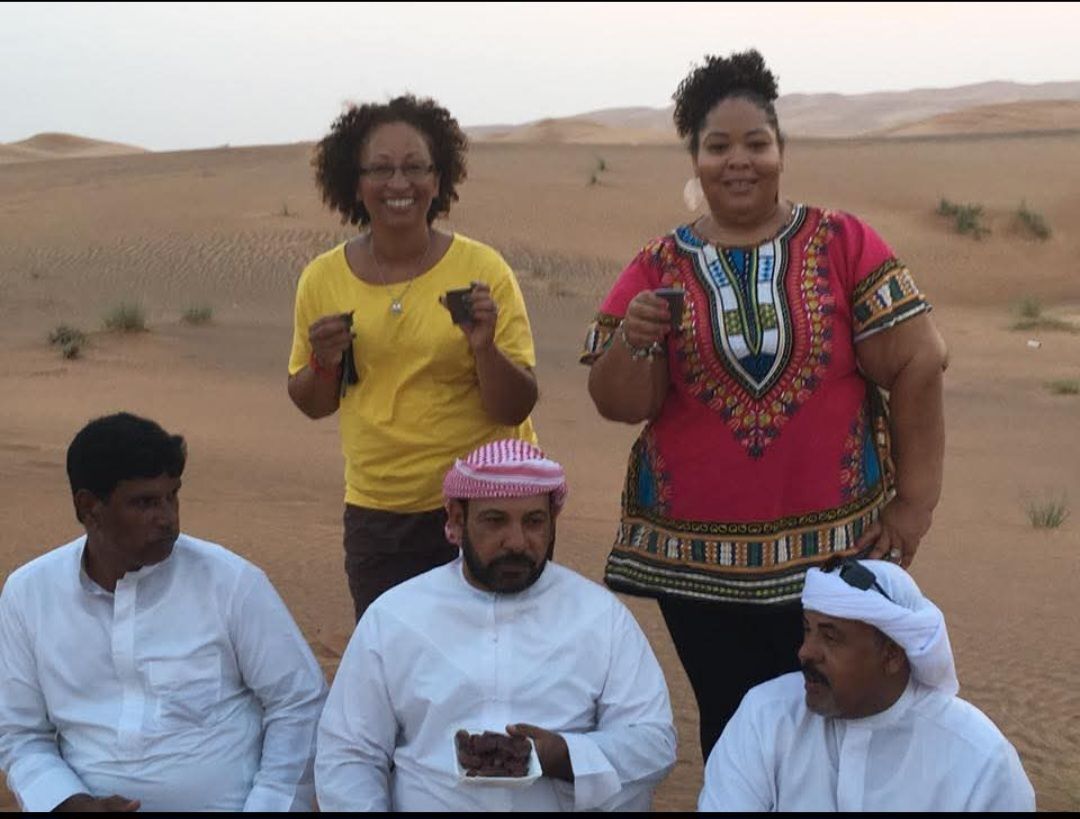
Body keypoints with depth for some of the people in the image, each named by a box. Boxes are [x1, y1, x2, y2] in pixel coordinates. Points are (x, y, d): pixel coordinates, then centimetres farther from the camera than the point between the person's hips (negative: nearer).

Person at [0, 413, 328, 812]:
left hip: (221, 805, -2)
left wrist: (266, 806, -9)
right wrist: (72, 803, -9)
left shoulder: (232, 582, -6)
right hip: (95, 802, 2)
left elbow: (298, 705, 0)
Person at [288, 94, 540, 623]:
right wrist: (324, 361, -9)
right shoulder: (323, 279, -1)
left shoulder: (484, 271, -9)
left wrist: (484, 347, -25)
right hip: (377, 515, 2)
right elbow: (312, 405, 11)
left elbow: (515, 409, -8)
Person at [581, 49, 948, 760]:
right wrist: (633, 340, -18)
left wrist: (917, 501, -5)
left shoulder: (844, 244, -2)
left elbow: (918, 364, -3)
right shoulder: (659, 268, 3)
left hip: (835, 542, -1)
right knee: (733, 734, 9)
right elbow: (620, 405, 3)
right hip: (697, 553, 2)